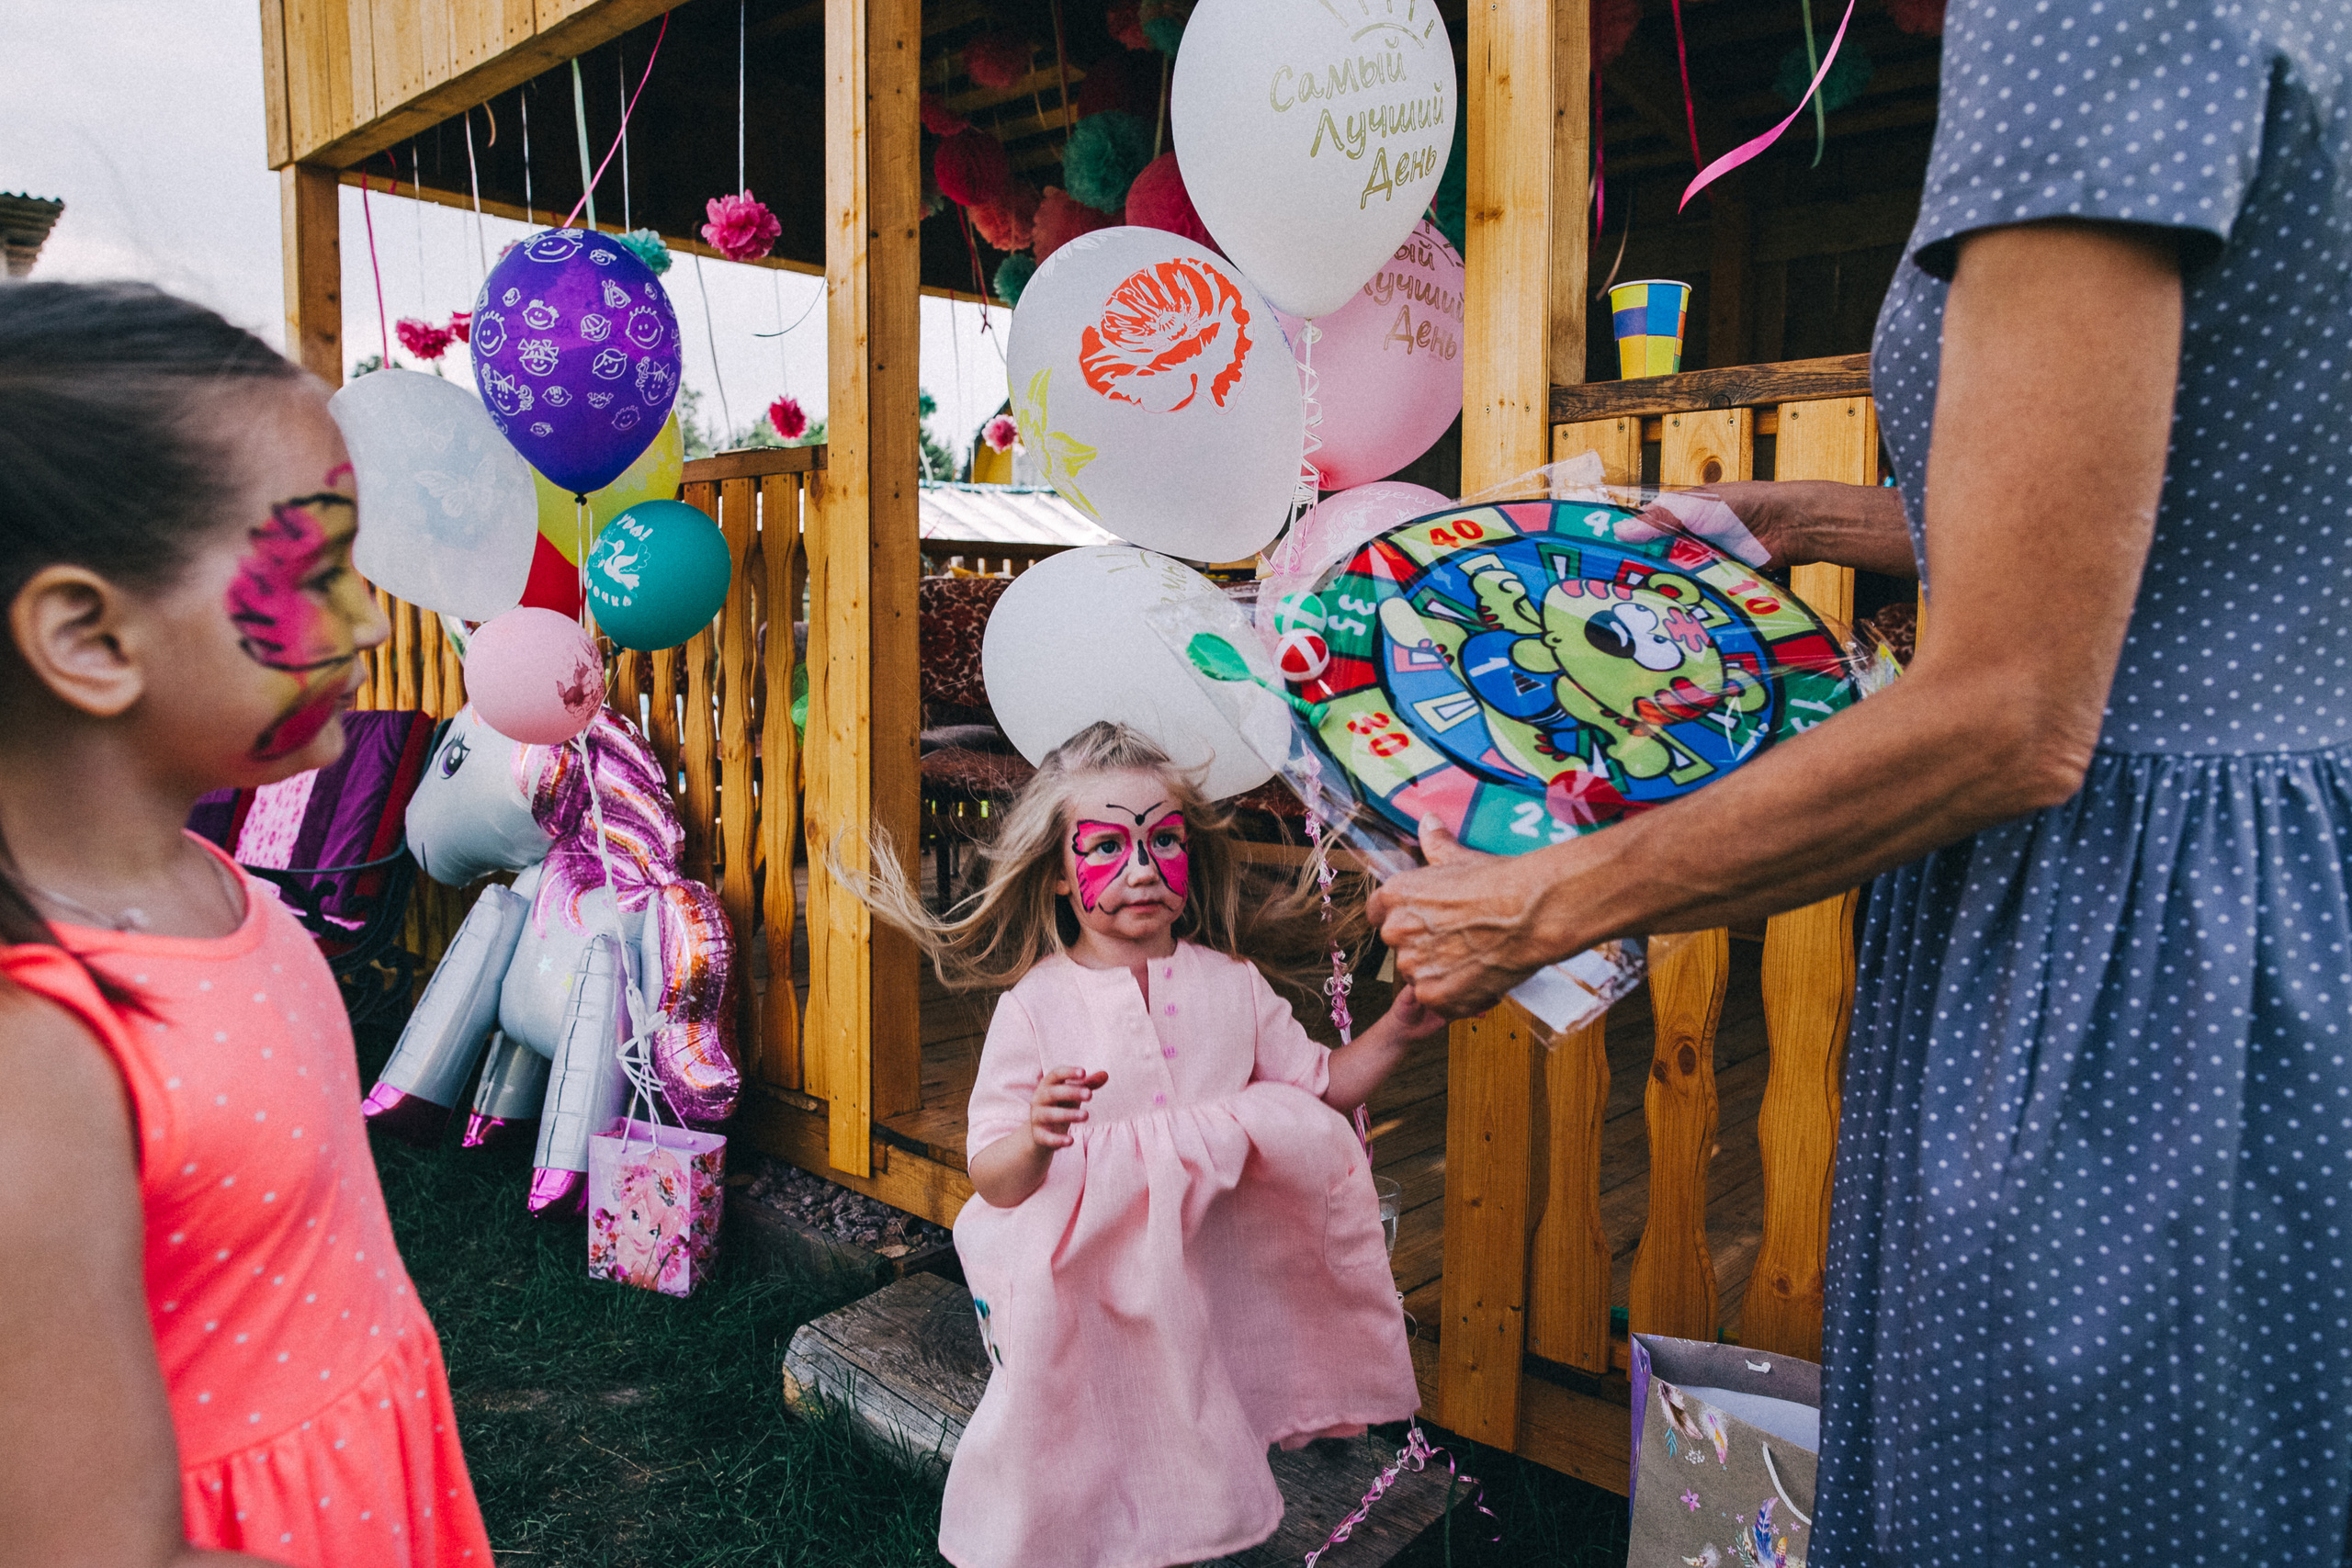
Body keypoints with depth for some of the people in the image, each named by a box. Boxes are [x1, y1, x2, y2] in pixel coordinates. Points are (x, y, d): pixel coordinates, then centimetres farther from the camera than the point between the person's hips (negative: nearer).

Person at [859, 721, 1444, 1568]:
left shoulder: (1231, 983, 1)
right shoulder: (1034, 1004, -9)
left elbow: (1318, 1087, 9)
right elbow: (994, 1182, -11)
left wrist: (1395, 1030, -5)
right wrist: (1038, 1140, -34)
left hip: (1216, 1268, 4)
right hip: (1085, 1277, -3)